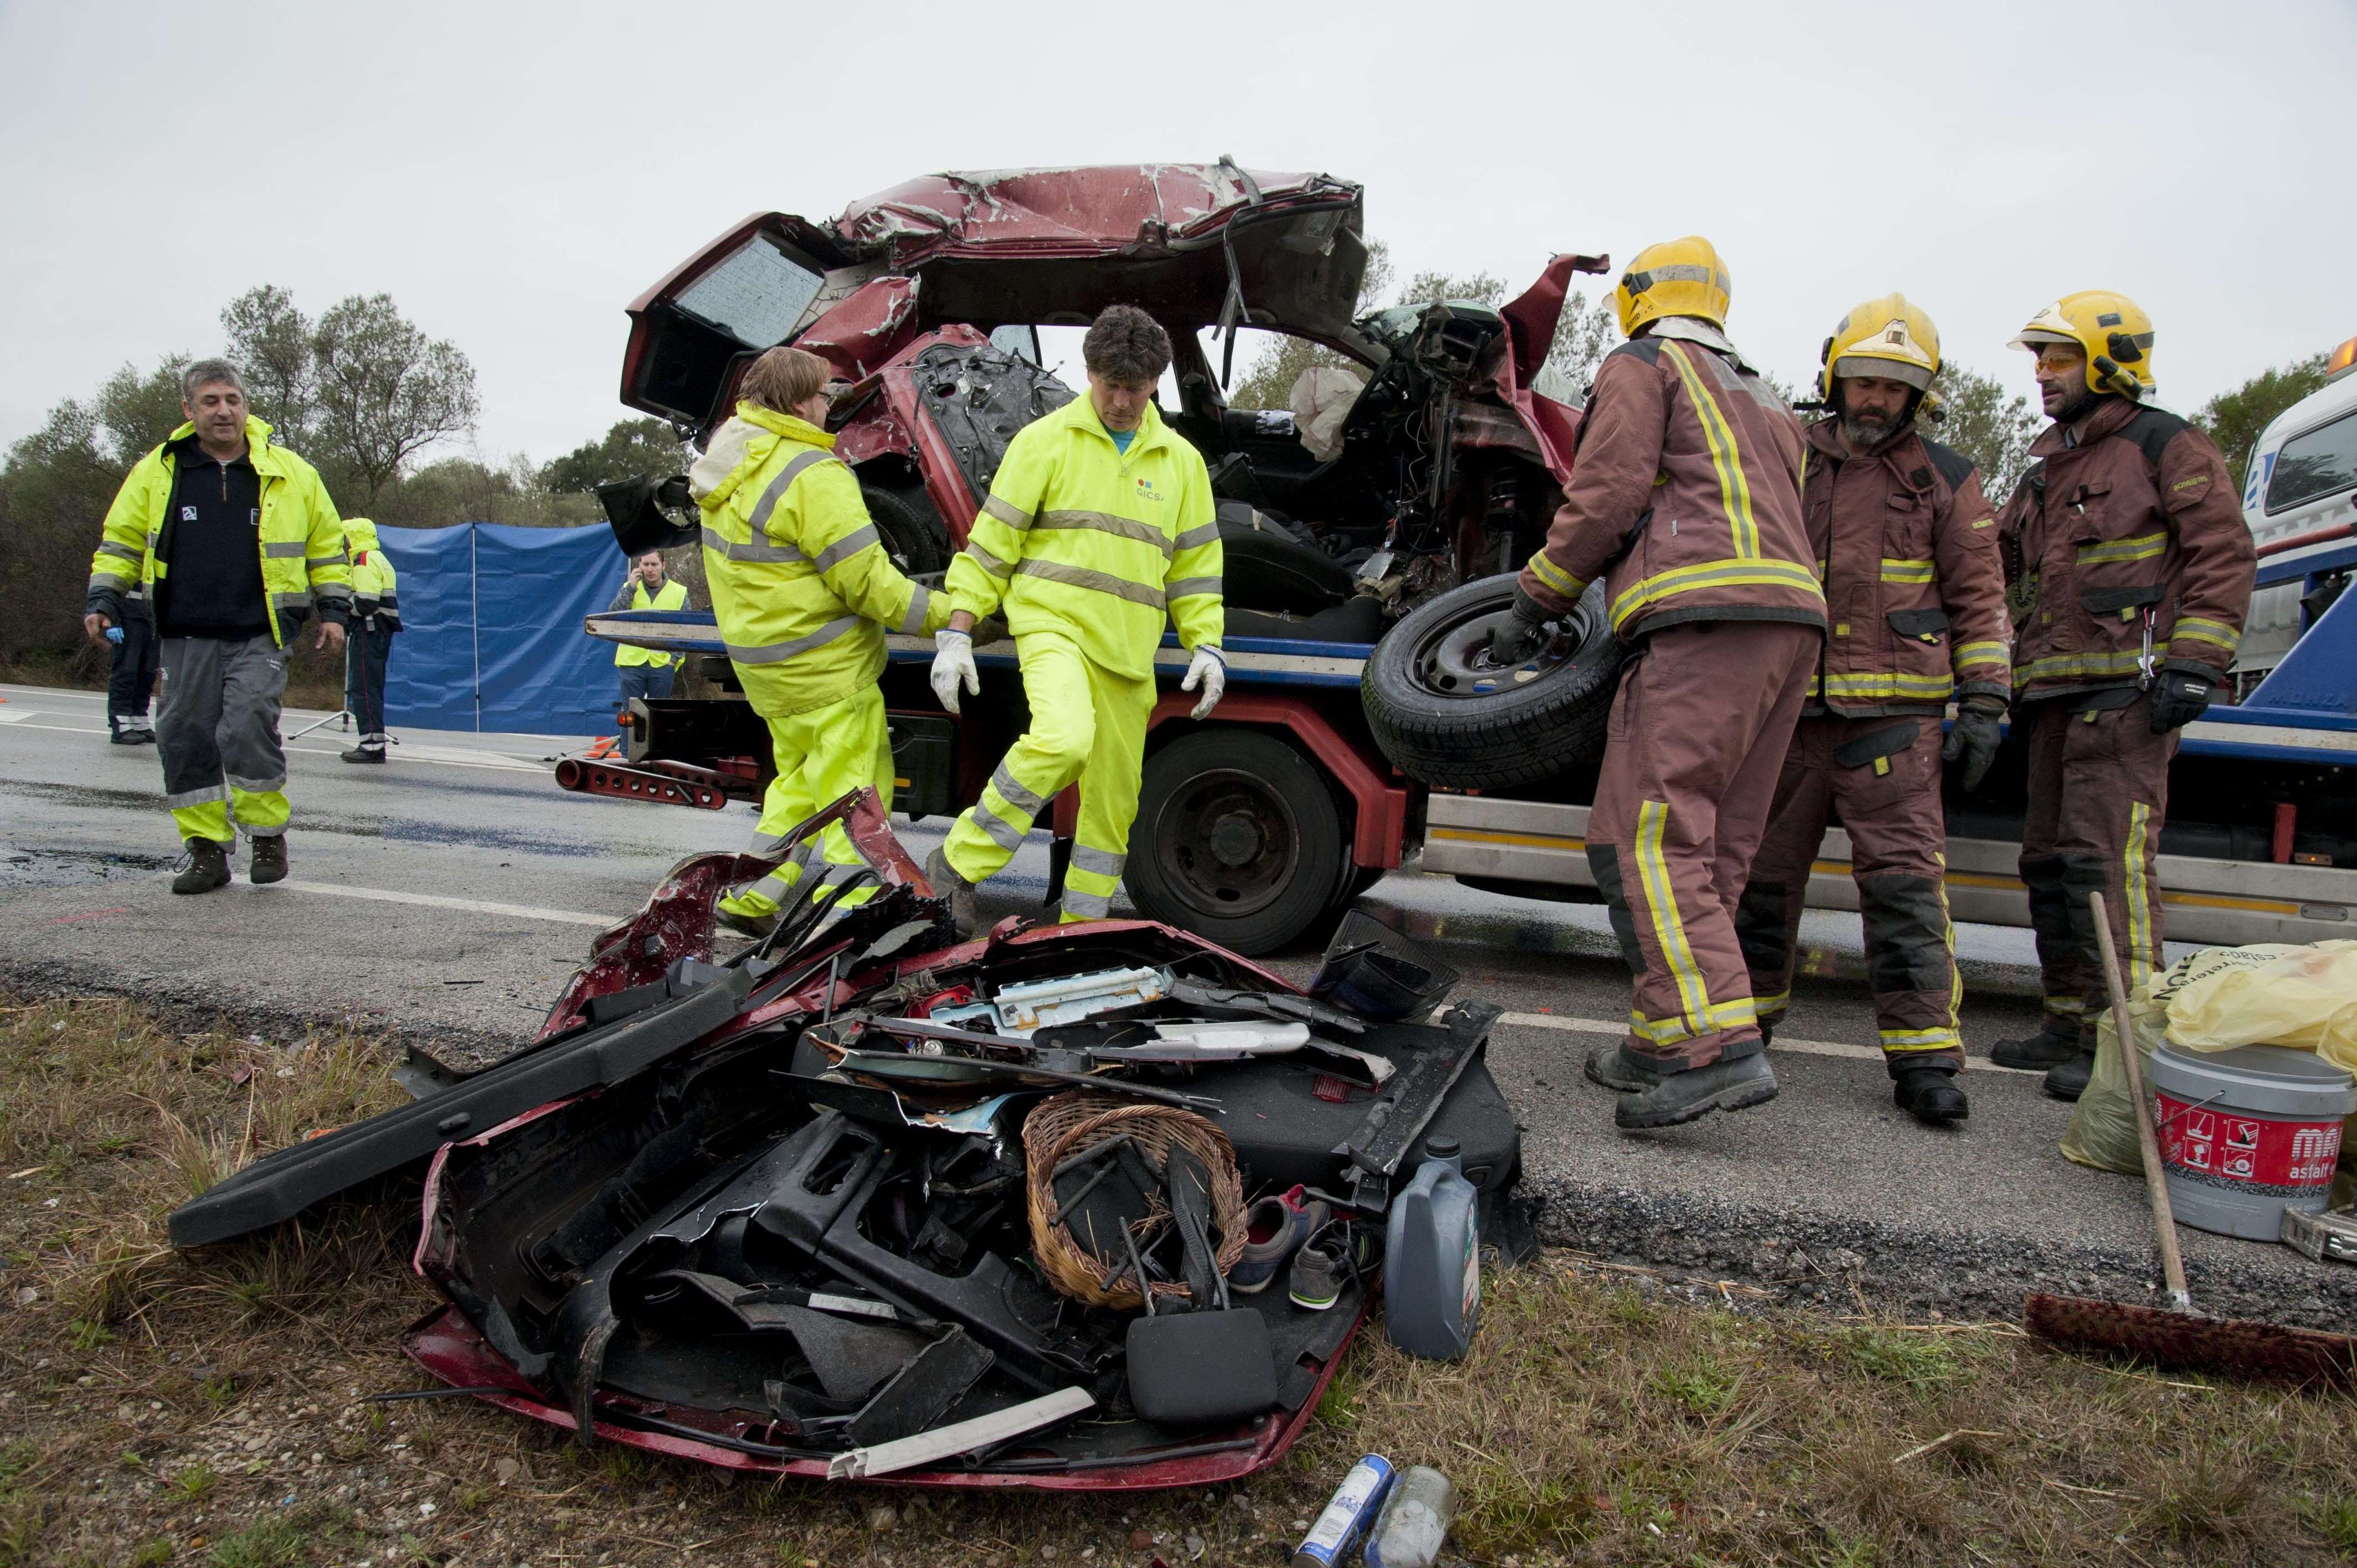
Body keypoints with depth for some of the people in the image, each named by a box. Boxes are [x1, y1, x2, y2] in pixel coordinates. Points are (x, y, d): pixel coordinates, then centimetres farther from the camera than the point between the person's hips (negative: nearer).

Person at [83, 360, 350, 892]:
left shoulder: (290, 473, 5)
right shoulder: (157, 472, 7)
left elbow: (328, 546, 12)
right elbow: (120, 543, 15)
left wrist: (334, 609, 6)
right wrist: (103, 601, 5)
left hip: (260, 636, -3)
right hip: (187, 637, 3)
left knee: (247, 730, -17)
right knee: (185, 741, 3)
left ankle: (268, 833, 3)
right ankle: (207, 849, 15)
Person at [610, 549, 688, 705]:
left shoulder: (679, 592, 5)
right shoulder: (629, 588, 9)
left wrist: (674, 658, -4)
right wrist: (631, 587, -9)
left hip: (663, 664, 0)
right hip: (632, 662, 1)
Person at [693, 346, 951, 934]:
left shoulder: (730, 452, 7)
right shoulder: (812, 475, -21)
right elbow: (866, 582, -21)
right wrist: (948, 615, -14)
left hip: (760, 658, 9)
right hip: (824, 665, -9)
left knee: (799, 778, 22)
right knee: (855, 790, -1)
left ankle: (749, 898, 25)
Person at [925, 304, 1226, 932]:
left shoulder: (1181, 460, 13)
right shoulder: (1045, 440, 2)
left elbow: (1196, 563, 18)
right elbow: (992, 542, 1)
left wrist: (1206, 644, 6)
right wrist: (957, 633, -5)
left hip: (1129, 653, 5)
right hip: (1053, 625, -5)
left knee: (1113, 802, 6)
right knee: (1064, 738, -32)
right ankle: (957, 865, -17)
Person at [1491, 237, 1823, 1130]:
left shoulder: (1641, 366, 9)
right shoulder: (1766, 402, 34)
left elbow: (1607, 494, -4)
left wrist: (1534, 602, 4)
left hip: (1707, 620, -9)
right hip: (1793, 621, 9)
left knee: (1644, 835, -15)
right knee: (1712, 846, 9)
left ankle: (1718, 1046, -24)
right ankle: (1662, 1038, 13)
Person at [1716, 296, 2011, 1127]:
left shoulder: (1944, 479, 9)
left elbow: (1978, 599, 8)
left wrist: (1984, 701, 0)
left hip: (1892, 711, -2)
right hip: (1787, 705, 3)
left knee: (1904, 876, -8)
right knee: (1765, 865, 8)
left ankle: (1924, 1055, -5)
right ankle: (1747, 1011, 23)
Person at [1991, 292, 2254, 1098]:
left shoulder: (2167, 447, 2)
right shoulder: (2045, 472, 25)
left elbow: (2224, 555, -6)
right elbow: (1990, 558, 26)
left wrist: (2194, 662, -15)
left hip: (2128, 687, -8)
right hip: (2056, 692, 9)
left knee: (2106, 855, -16)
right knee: (2050, 858, 9)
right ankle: (2070, 1025, 18)